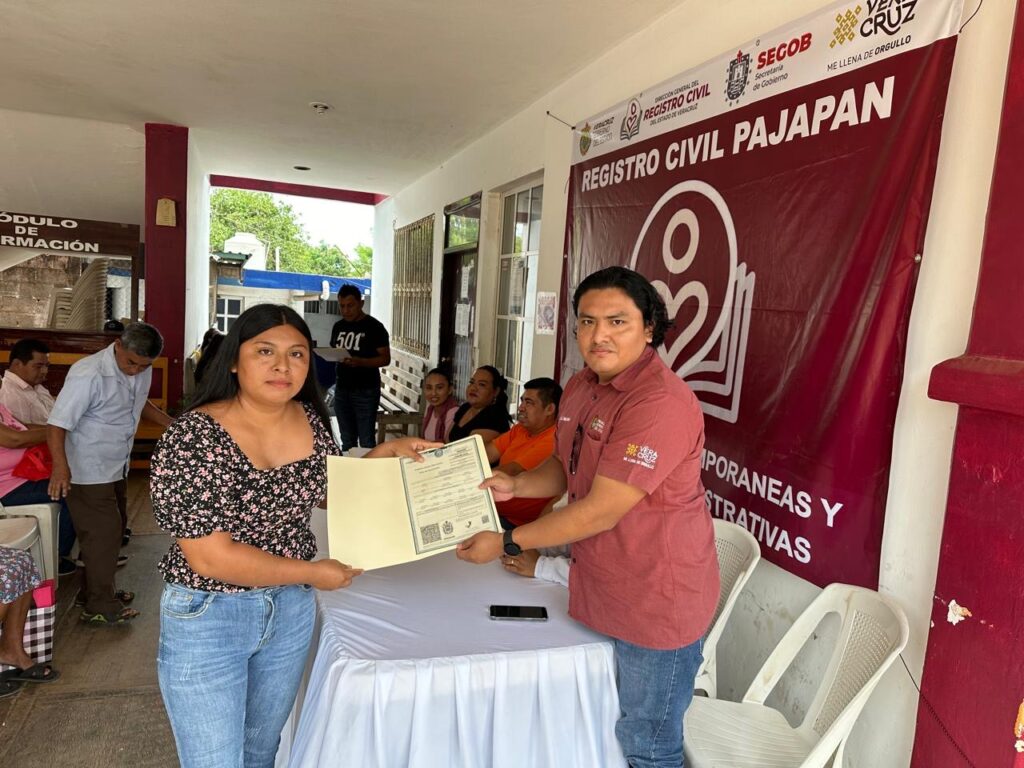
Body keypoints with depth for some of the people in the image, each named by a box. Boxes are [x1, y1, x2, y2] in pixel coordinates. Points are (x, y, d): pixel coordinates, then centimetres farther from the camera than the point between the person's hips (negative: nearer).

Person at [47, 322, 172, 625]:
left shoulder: (143, 371, -1)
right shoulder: (88, 375, -25)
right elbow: (57, 424, -28)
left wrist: (172, 424, 5)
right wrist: (60, 467, -41)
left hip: (116, 468, 9)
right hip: (88, 472, -8)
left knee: (115, 528, 18)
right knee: (103, 534, -4)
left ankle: (95, 591, 37)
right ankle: (101, 608, 11)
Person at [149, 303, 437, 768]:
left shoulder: (311, 420, -4)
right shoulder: (191, 440, -23)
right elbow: (210, 557, -25)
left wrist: (386, 452, -1)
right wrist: (312, 572, -17)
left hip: (291, 610, 6)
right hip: (207, 616, -5)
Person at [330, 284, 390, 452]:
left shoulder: (374, 327, -7)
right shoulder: (338, 327, 12)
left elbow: (385, 359, -9)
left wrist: (360, 362, -25)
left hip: (366, 391, -6)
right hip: (342, 389, 6)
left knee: (366, 441, -5)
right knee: (347, 441, 11)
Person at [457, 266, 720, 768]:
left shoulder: (661, 404, -26)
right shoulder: (581, 387, 3)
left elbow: (601, 511, -26)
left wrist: (508, 543, -17)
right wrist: (514, 486, -4)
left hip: (657, 601, -8)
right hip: (599, 589, 8)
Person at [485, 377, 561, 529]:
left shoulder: (552, 441, -18)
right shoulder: (519, 430, 10)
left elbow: (512, 471, -23)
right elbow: (485, 454, 2)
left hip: (517, 523, -7)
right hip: (495, 509, 8)